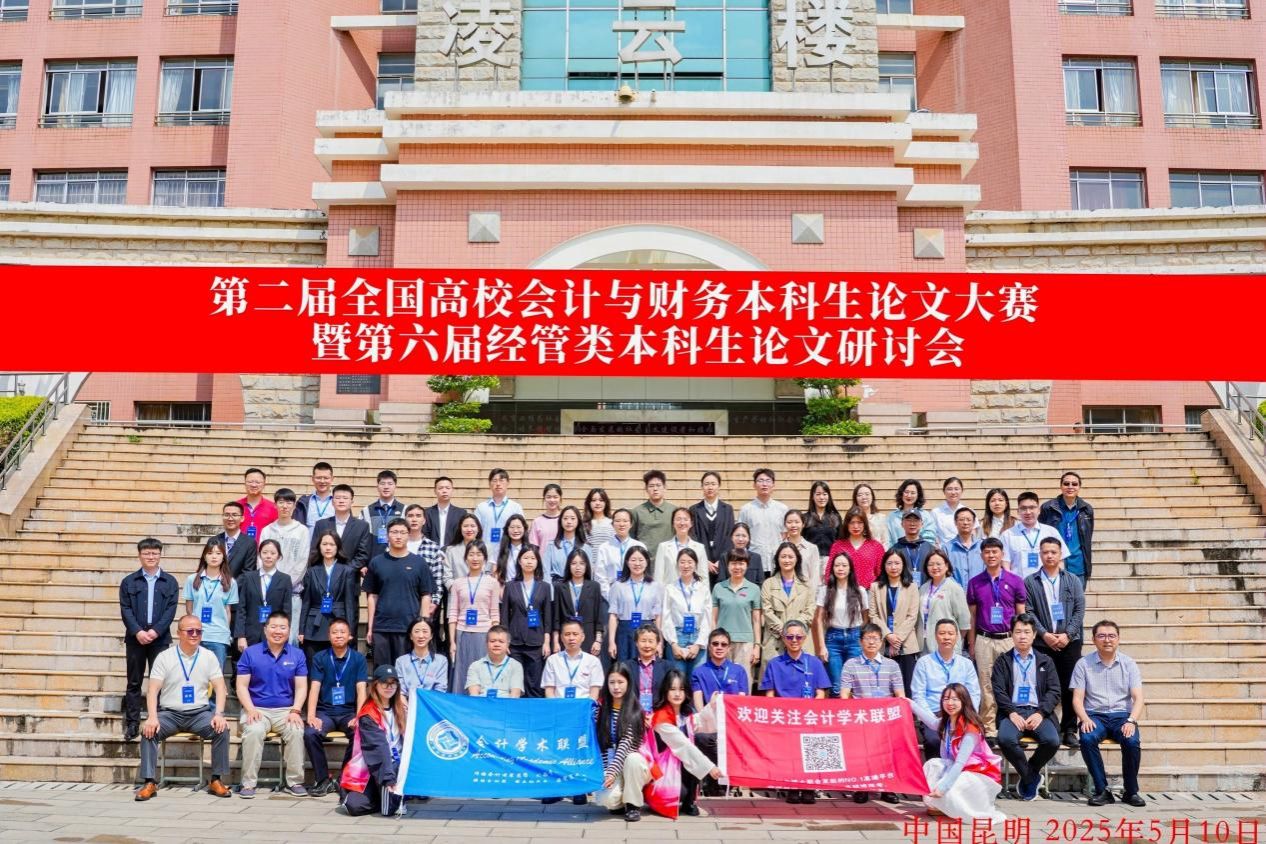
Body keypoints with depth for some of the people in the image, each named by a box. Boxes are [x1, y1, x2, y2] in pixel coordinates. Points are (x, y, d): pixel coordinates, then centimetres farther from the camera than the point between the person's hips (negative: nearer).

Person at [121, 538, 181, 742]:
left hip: (160, 639, 0)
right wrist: (138, 632, -15)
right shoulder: (129, 582, 7)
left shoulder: (170, 582, 6)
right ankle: (132, 724, 10)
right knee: (134, 683, 5)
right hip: (135, 638, 1)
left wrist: (155, 631, -14)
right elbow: (125, 610, -1)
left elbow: (171, 610, -2)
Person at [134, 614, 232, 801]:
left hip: (200, 713, 0)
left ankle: (217, 780, -14)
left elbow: (220, 688, 0)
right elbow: (153, 690, -6)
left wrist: (219, 714, -17)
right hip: (170, 713, 0)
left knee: (222, 729, -26)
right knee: (148, 730, -28)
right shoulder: (164, 657, 1)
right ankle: (149, 783, -19)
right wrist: (152, 717, -22)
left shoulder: (209, 657, 5)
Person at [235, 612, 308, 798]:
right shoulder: (250, 653, 4)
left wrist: (295, 711, -12)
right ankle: (248, 783, -19)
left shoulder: (297, 655, 7)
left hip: (286, 710, 1)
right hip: (257, 709, -1)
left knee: (296, 731, -29)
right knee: (253, 731, -33)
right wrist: (250, 710, -14)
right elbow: (242, 686, 1)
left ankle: (294, 781, -15)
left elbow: (301, 687, 4)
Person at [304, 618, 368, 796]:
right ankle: (323, 780, -12)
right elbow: (314, 688, -4)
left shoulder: (358, 659, 4)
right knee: (310, 733, -30)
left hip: (349, 712, 0)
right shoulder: (319, 659, 5)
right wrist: (311, 716, -19)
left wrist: (359, 717, -18)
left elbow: (361, 690, -4)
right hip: (324, 711, 1)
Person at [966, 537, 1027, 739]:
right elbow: (972, 616, 10)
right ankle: (989, 729, 8)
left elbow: (1021, 614, 7)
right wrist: (971, 644, 8)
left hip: (1009, 639, -1)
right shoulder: (974, 583, 6)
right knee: (986, 685, 2)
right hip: (984, 640, 1)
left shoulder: (1015, 582, 4)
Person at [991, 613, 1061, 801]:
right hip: (1012, 711, -1)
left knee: (1052, 741, -29)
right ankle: (1031, 778, -7)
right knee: (1005, 738, -33)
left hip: (1038, 712, 1)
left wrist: (1040, 713, -10)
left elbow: (1054, 691, 7)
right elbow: (998, 691, 2)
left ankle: (1028, 776, 0)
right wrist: (1012, 713, -14)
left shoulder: (1045, 661, 17)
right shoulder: (1003, 661, 14)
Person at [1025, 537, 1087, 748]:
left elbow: (1080, 610, 4)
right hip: (1042, 643, -1)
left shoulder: (1073, 581, 11)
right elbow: (1028, 612, -1)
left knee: (1069, 687, 1)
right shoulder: (1030, 582, 6)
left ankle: (1069, 730, 10)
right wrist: (1044, 634, -12)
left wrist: (1067, 634, -8)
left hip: (1070, 642, 1)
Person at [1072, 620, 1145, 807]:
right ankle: (1102, 790, -18)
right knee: (1087, 739, -32)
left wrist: (1131, 721, -19)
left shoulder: (1128, 664, 7)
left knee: (1132, 741, -30)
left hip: (1122, 715, 1)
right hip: (1095, 716, -1)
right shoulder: (1083, 664, 4)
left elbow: (1138, 698, -1)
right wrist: (1084, 719, -18)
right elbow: (1077, 699, 1)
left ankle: (1131, 791, -9)